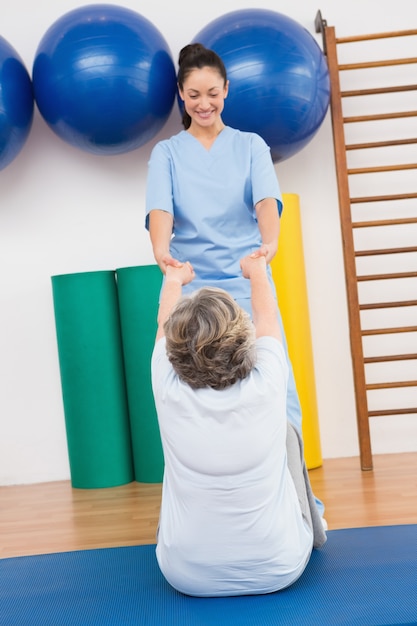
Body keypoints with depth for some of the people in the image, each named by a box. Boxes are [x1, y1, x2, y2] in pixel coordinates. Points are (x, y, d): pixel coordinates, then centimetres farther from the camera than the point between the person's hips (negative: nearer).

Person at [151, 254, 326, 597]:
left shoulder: (169, 390, -19)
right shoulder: (266, 385, -20)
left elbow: (165, 324, 3)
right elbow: (266, 318, 2)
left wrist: (175, 279, 24)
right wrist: (257, 271, 22)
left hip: (187, 577, 1)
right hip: (278, 570, 0)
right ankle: (310, 527, 41)